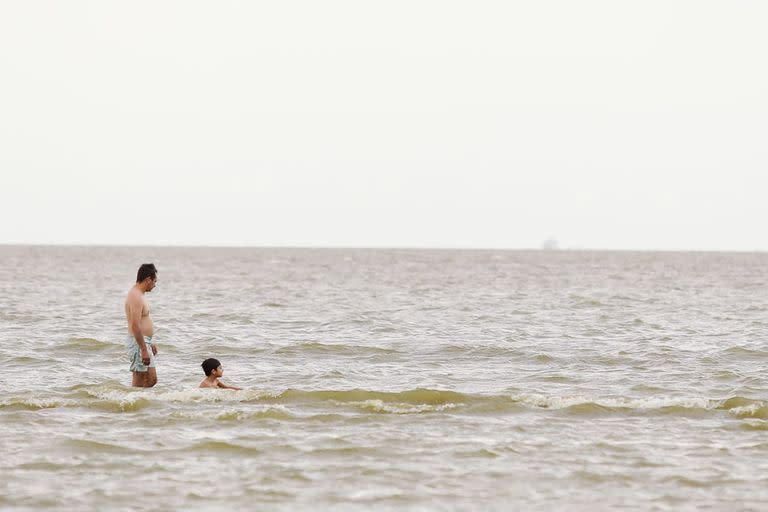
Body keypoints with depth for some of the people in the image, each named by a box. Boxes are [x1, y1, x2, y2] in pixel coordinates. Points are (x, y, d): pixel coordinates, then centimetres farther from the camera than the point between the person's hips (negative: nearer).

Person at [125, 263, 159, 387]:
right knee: (139, 382, -7)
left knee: (152, 380, 11)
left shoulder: (138, 295, 16)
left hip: (143, 341, 10)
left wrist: (150, 343, 27)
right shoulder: (136, 297, -18)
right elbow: (135, 326, -24)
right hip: (138, 343, -10)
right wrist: (144, 350, -26)